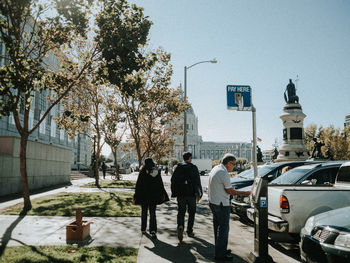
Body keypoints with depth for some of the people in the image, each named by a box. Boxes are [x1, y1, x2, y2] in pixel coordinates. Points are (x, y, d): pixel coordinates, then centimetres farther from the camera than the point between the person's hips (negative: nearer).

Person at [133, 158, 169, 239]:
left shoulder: (143, 171, -9)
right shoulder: (157, 171, 1)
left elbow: (138, 184, -9)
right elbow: (160, 184, 5)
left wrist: (135, 197, -6)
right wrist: (162, 195, 14)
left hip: (144, 195, -2)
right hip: (154, 195, 2)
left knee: (144, 212, 15)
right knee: (152, 213, 5)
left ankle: (143, 229, 25)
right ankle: (153, 230, -11)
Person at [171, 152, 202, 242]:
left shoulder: (178, 167, 2)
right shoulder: (193, 167, -6)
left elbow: (173, 180, 2)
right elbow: (197, 181, -11)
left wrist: (174, 192, 8)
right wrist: (198, 193, -6)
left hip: (181, 194, 2)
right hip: (191, 194, -2)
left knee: (181, 211, 7)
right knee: (191, 212, 12)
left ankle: (180, 226, -19)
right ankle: (189, 231, 17)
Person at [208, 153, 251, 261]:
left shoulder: (215, 169, 9)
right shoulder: (224, 173, -21)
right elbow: (230, 191, -16)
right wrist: (246, 193, -9)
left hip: (213, 203, 10)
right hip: (221, 205, -10)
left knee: (218, 227, 18)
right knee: (224, 229, -1)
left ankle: (219, 249, 30)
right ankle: (220, 254, 6)